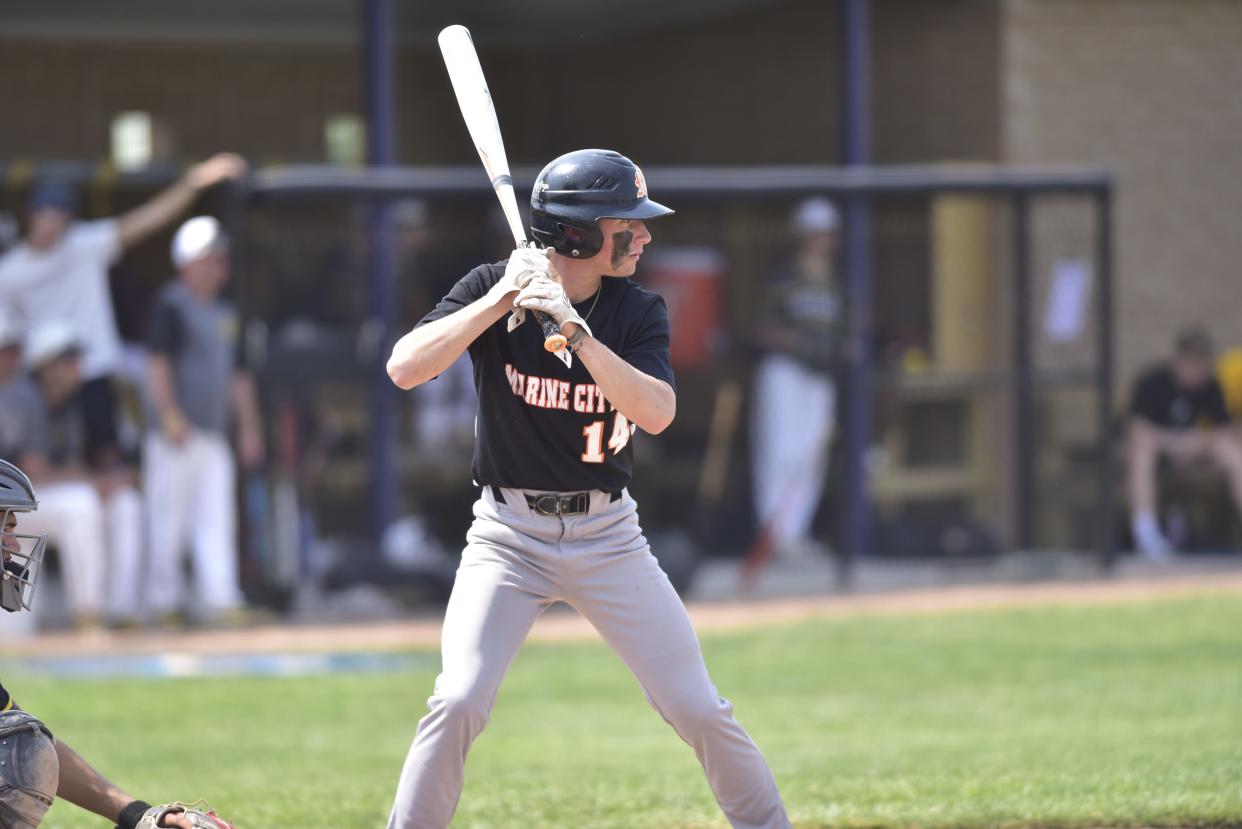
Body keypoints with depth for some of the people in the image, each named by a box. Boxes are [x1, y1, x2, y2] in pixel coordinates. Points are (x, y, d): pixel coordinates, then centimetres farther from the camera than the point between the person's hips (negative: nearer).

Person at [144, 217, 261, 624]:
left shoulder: (226, 314, 19)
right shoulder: (172, 304, -4)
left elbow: (238, 374, 24)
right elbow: (158, 363, -12)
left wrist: (249, 427, 19)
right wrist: (170, 414, -21)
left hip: (215, 435, 7)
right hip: (178, 433, -7)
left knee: (217, 518, 0)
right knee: (169, 518, -6)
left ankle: (221, 600, -5)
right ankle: (163, 602, -2)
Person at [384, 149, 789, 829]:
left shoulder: (638, 312, -2)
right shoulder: (490, 289, -7)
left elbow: (656, 413, -18)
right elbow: (405, 368, -20)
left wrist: (575, 331, -27)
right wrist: (501, 301, -25)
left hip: (606, 536, 2)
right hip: (508, 535, -2)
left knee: (697, 708, 0)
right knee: (459, 702, -18)